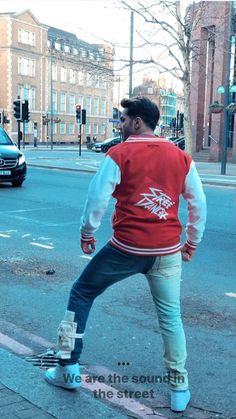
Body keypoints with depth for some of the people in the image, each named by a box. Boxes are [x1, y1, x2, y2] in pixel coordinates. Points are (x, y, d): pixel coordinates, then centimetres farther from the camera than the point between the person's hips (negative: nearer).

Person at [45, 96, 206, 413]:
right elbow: (199, 204, 9)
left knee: (81, 294, 17)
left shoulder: (119, 155, -6)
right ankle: (180, 389, 20)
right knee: (171, 317, 15)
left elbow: (97, 198, -7)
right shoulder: (181, 157, 5)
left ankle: (68, 368, 22)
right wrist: (192, 243, 19)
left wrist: (87, 234, 8)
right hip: (168, 251, 3)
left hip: (126, 248, -3)